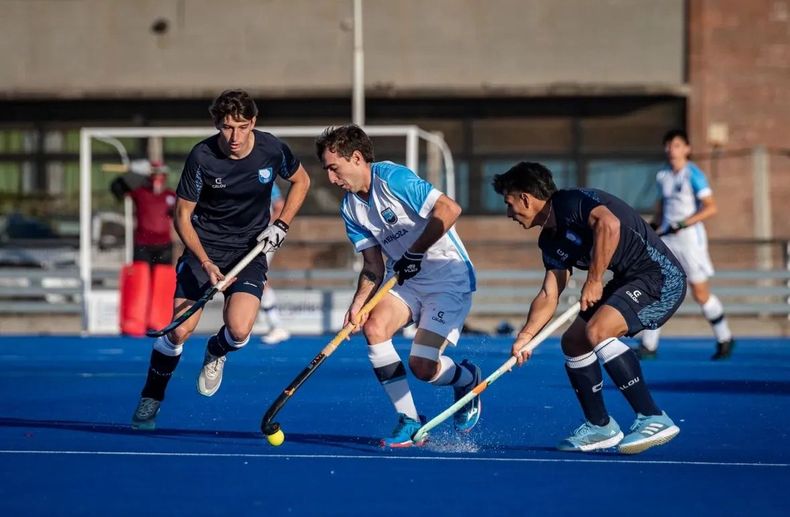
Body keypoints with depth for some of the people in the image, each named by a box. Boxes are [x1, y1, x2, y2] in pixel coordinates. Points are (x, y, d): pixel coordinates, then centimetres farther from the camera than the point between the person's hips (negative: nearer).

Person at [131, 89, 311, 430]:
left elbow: (301, 180, 11)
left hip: (250, 248, 1)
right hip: (204, 245, -1)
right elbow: (182, 216, -9)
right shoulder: (201, 157, -17)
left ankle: (216, 353, 18)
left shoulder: (271, 149, -11)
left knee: (239, 330, -21)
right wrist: (206, 263, -21)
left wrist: (281, 225, -1)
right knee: (180, 330, -11)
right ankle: (150, 400, 14)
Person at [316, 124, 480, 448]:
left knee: (422, 366, -16)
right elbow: (373, 266, 7)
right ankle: (409, 422, -8)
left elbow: (449, 209, -26)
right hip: (408, 281, 7)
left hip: (450, 277, -7)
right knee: (374, 327, -20)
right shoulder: (350, 208, 6)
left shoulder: (393, 178, -18)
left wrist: (415, 253, -21)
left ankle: (467, 378, 22)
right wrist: (359, 302, -11)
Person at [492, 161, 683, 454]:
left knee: (597, 331, -27)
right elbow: (549, 295, 15)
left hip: (660, 277, -10)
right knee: (573, 341, 10)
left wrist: (593, 280, -26)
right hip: (628, 282, 10)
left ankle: (654, 420, -24)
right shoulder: (551, 240, 14)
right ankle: (601, 427, 19)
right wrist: (524, 337, 2)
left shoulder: (571, 203, -14)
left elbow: (609, 224, -34)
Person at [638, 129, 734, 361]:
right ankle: (648, 346, -6)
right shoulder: (662, 176, 10)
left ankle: (725, 339, 22)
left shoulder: (694, 174, -9)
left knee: (700, 295, 2)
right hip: (666, 238, 6)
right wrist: (654, 225, 10)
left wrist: (683, 224, -22)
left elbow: (711, 207, -15)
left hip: (690, 237, -6)